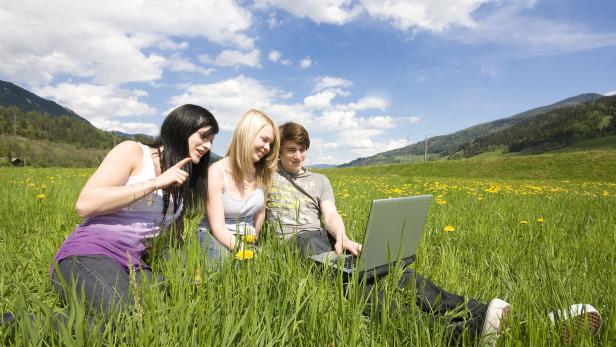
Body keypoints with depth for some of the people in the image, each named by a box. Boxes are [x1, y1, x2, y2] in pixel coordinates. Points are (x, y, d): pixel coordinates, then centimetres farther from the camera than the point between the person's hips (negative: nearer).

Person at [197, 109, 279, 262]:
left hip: (246, 240, 5)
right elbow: (217, 227, -17)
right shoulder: (218, 171, -14)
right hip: (214, 238, -4)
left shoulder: (263, 173, 0)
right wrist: (246, 254, -29)